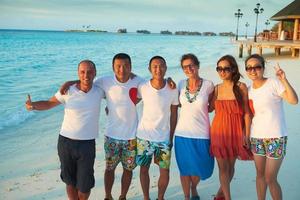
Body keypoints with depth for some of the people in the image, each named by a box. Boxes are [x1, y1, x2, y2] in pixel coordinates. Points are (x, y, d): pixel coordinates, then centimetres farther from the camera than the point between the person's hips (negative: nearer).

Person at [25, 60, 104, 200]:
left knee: (84, 186, 7)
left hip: (87, 145, 0)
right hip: (66, 142, 0)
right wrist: (32, 105, -17)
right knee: (70, 182, 15)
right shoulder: (68, 91, -6)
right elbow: (49, 103, 1)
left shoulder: (99, 91, -2)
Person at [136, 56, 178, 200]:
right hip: (144, 137, 0)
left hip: (164, 139, 0)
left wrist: (171, 137, 3)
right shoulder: (142, 87, -10)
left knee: (165, 172, 7)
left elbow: (174, 114, 1)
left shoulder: (172, 90, -7)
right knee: (144, 169, 13)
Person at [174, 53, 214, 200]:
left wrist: (202, 109, -4)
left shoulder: (208, 85, -7)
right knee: (185, 168, 11)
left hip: (201, 134, -1)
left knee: (200, 168, 12)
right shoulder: (181, 84, 0)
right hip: (183, 133, 2)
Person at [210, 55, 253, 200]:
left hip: (236, 132, -1)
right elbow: (209, 108, 8)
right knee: (222, 167, 6)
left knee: (231, 165, 13)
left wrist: (247, 134, -8)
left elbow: (247, 112, -6)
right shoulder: (217, 89, 4)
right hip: (219, 132, 2)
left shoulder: (241, 87, -5)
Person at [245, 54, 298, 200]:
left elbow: (294, 100, -23)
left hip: (275, 137, -5)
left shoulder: (274, 83, -10)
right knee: (260, 174, 17)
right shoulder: (249, 90, 6)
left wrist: (283, 79, -29)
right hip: (256, 137, 5)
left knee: (270, 179, -1)